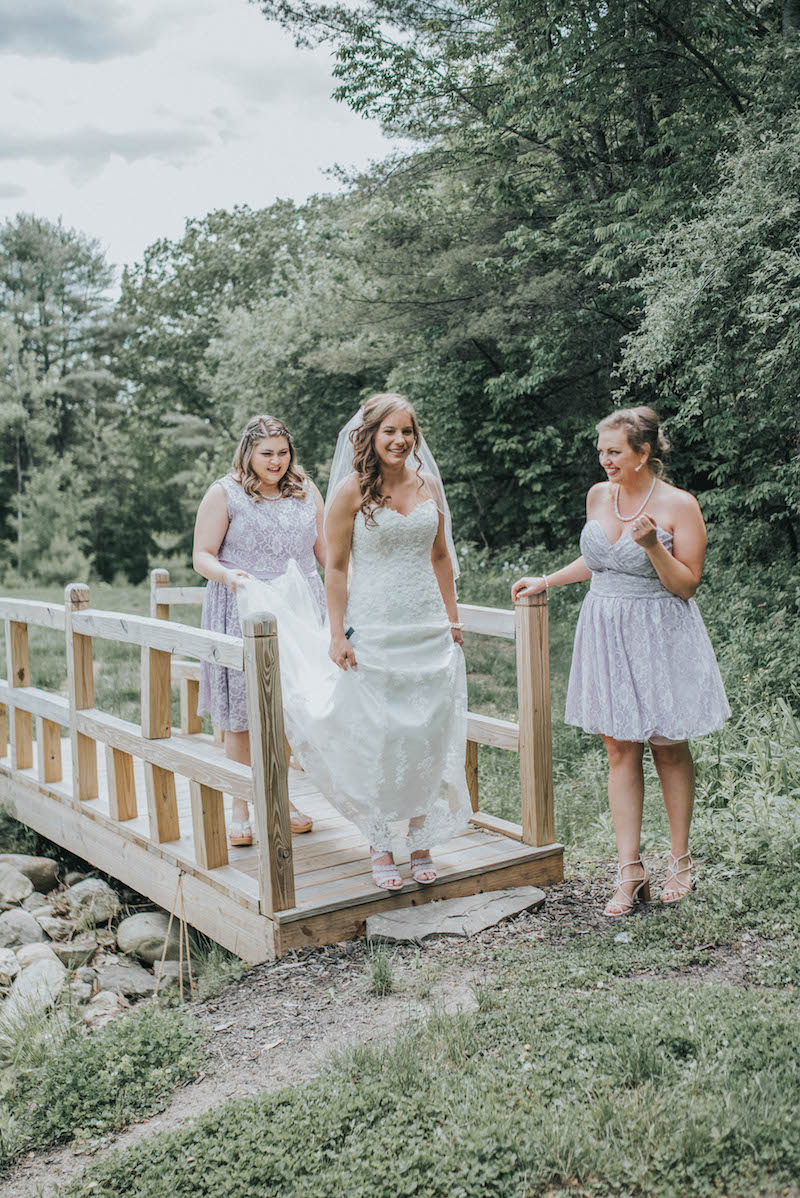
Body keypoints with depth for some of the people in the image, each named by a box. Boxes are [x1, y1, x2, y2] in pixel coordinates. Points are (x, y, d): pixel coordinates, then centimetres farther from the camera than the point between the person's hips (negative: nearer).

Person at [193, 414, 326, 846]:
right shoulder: (224, 493, 0)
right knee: (242, 713, -1)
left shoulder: (305, 491, 12)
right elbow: (202, 556, -3)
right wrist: (227, 575, -23)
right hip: (242, 616, -3)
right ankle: (240, 808, 10)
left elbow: (325, 548, 20)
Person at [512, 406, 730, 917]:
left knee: (669, 748, 6)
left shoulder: (679, 505, -9)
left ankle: (681, 862, 23)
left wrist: (653, 545, -22)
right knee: (620, 750, 3)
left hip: (659, 638, -4)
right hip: (606, 634, 4)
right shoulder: (599, 495, 7)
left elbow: (687, 585, -9)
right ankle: (631, 871, 7)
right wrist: (546, 581, 25)